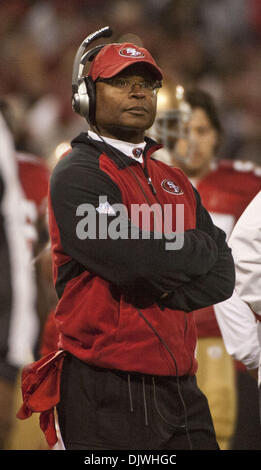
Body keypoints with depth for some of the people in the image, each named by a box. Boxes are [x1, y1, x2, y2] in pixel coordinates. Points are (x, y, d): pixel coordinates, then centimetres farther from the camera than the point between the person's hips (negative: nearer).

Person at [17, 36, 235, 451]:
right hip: (108, 397, -7)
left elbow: (222, 276, 8)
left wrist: (165, 293, -10)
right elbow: (142, 265, -19)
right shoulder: (77, 175, -5)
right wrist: (199, 245, 0)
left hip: (181, 391, 7)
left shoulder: (175, 182, 19)